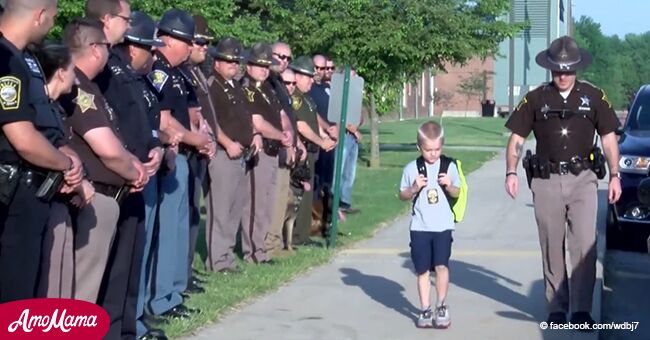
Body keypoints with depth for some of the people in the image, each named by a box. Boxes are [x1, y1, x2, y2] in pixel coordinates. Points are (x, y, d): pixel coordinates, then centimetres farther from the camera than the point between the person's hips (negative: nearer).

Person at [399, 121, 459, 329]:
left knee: (441, 265, -10)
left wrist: (450, 186, -13)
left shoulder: (449, 166, 0)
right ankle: (425, 310, 14)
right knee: (422, 270, 5)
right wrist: (414, 189, -14)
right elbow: (402, 196, 4)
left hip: (443, 226, -1)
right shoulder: (412, 169, -1)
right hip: (419, 227, 1)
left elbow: (457, 193, 7)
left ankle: (441, 306, 6)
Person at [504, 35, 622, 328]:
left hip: (582, 180, -1)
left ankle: (581, 309, -6)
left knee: (584, 245, -10)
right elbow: (517, 138, 6)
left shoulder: (593, 96, 6)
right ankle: (557, 308, 17)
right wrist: (511, 173, -6)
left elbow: (608, 138, 9)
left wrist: (614, 176, 1)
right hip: (546, 181, 1)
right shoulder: (536, 98, 6)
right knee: (552, 247, 7)